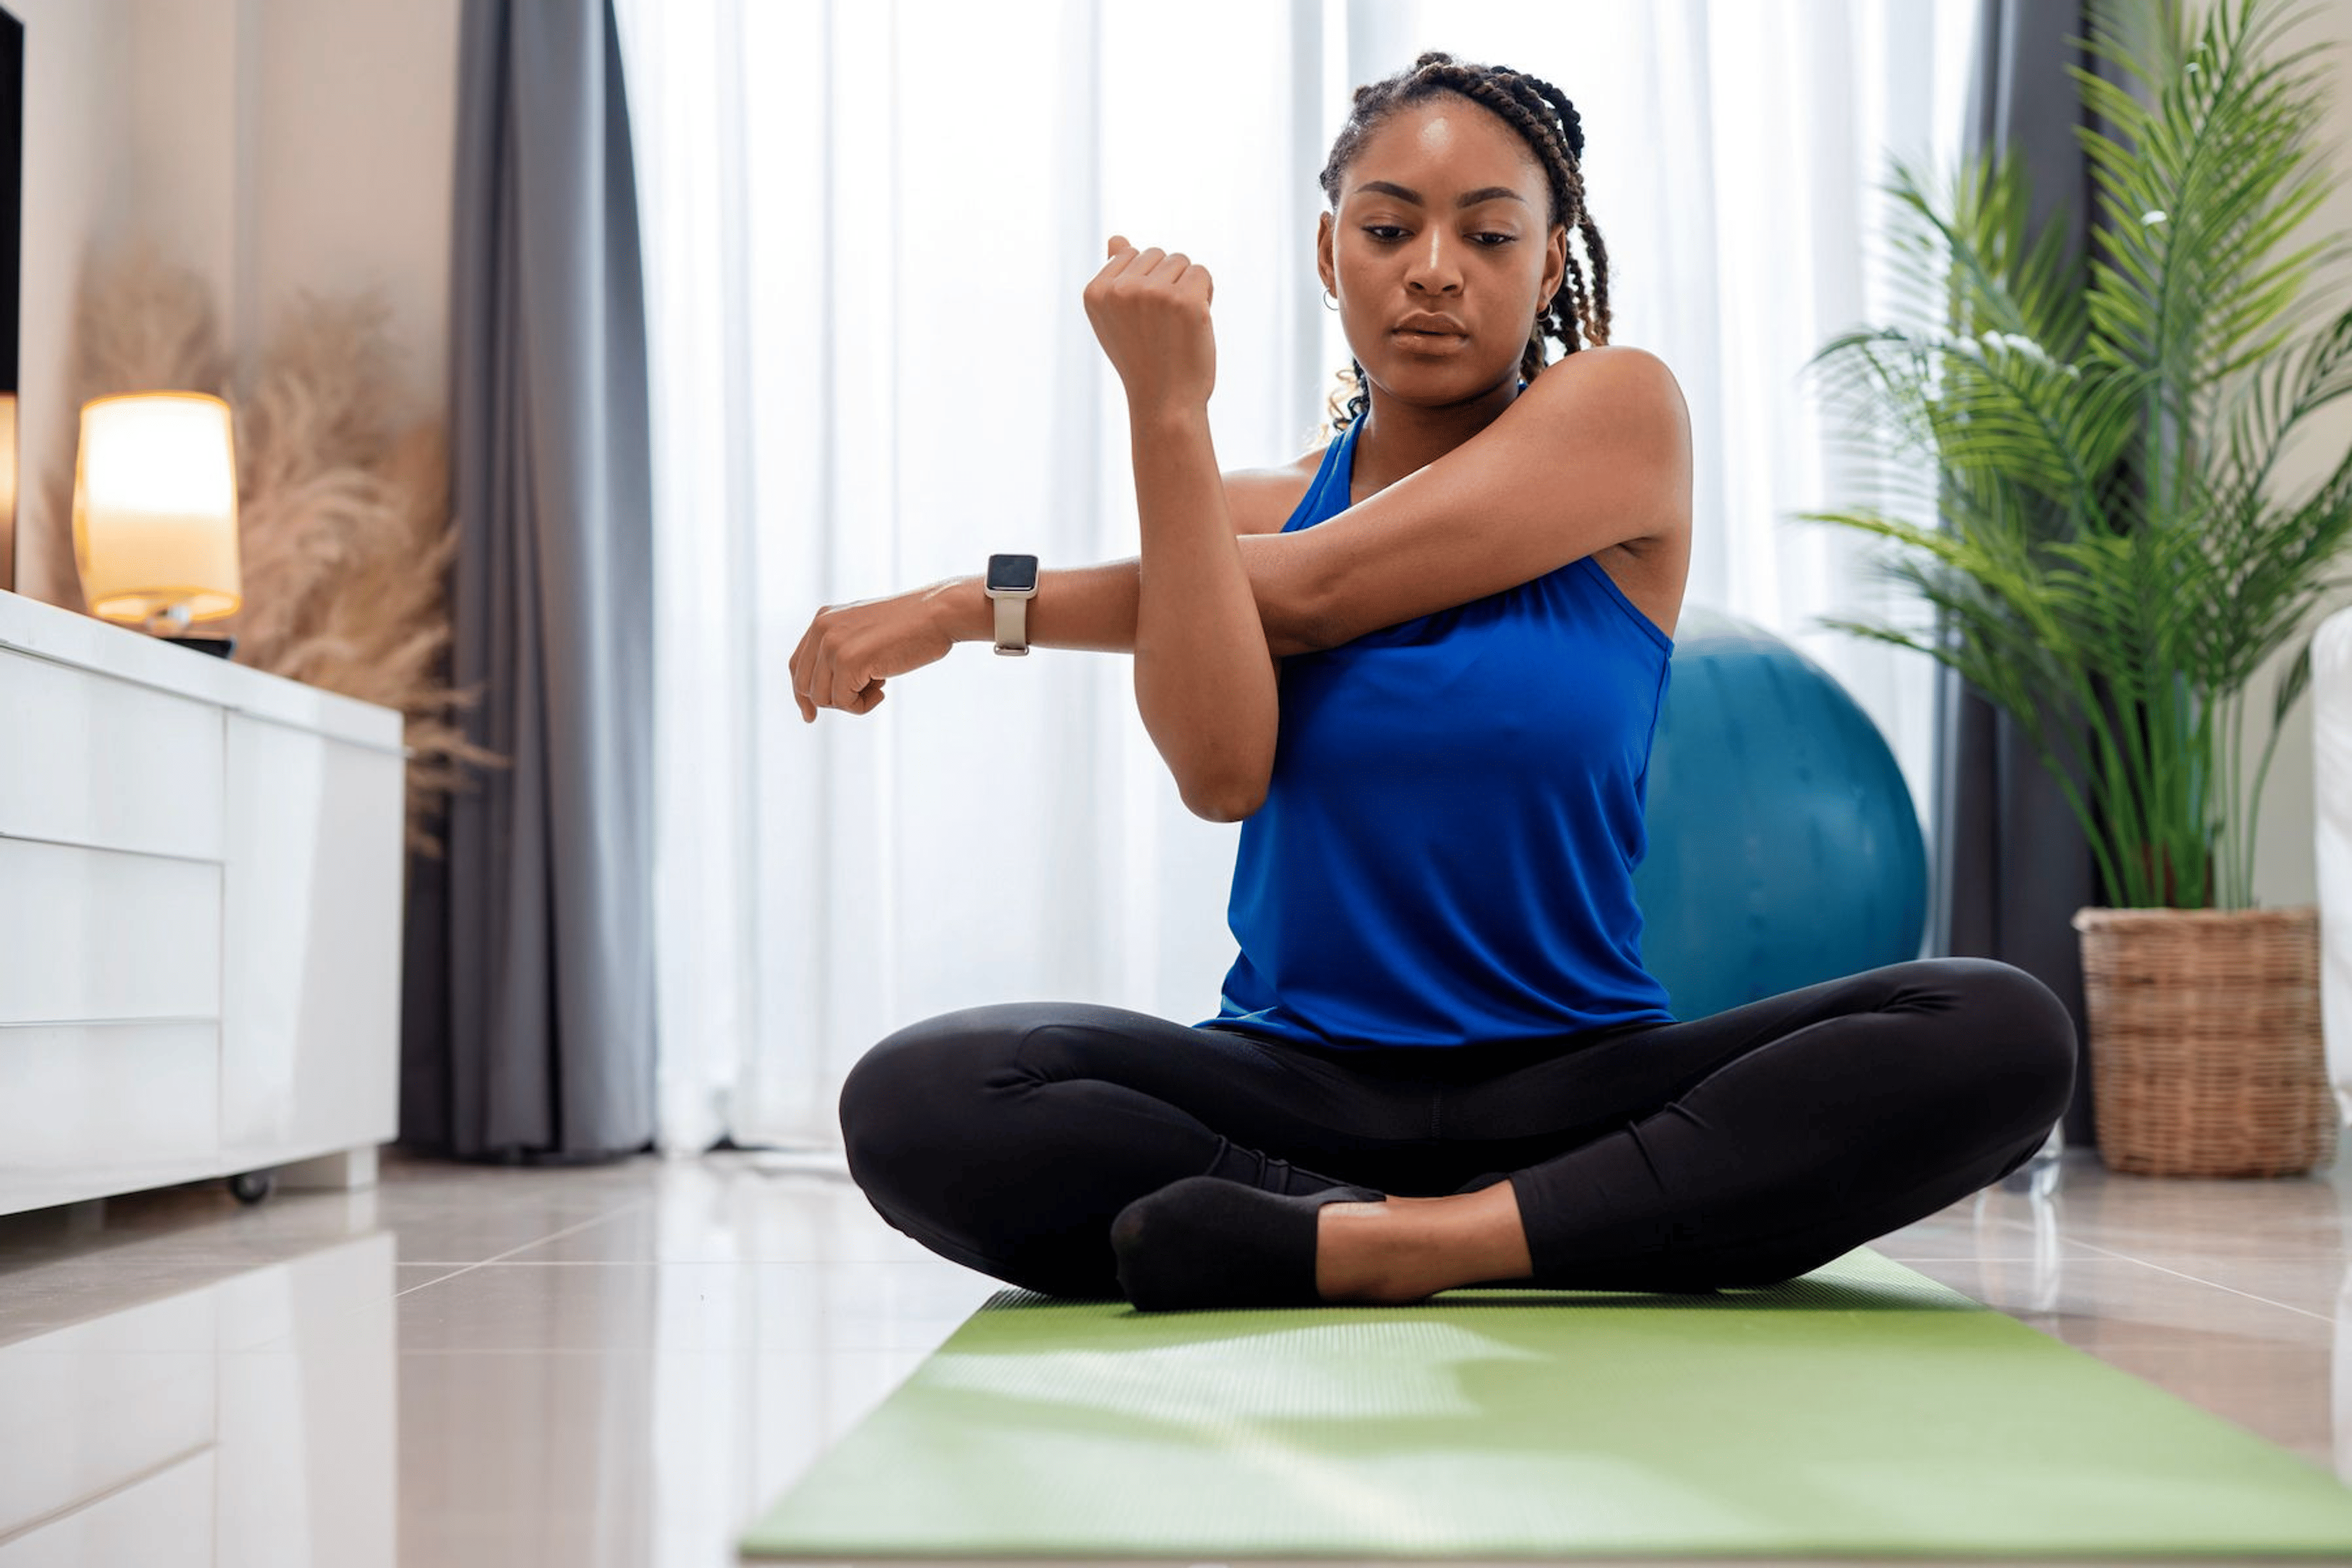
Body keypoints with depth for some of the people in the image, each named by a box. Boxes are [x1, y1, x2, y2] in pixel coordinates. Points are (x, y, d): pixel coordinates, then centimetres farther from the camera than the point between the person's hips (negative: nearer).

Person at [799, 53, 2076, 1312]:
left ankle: (1415, 1240, -31)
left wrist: (972, 604, -3)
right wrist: (1166, 413, -15)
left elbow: (1308, 591, -8)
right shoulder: (1245, 508, 10)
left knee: (2003, 1035, -26)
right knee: (911, 1100, -27)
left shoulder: (1621, 413, 3)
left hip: (1578, 1088, -1)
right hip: (1294, 1087, 2)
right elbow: (1219, 773, -13)